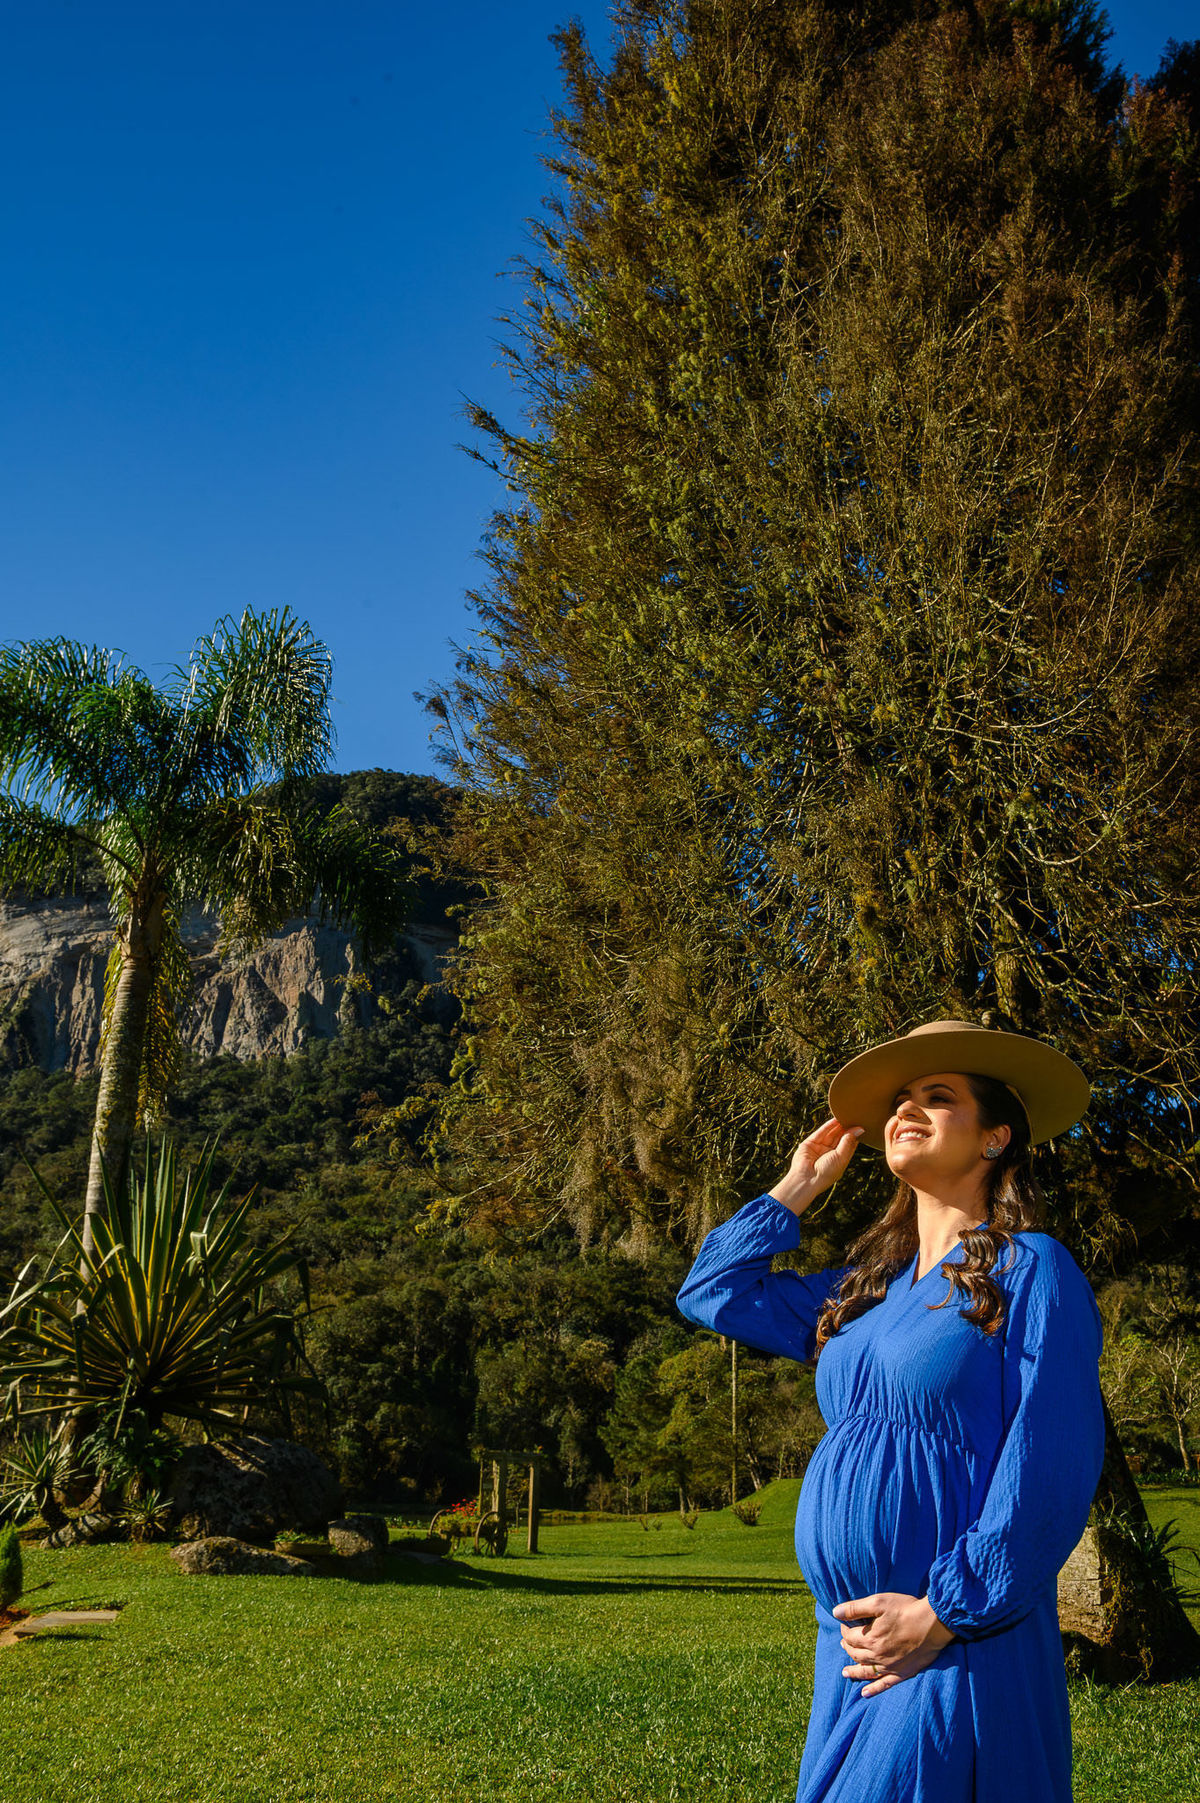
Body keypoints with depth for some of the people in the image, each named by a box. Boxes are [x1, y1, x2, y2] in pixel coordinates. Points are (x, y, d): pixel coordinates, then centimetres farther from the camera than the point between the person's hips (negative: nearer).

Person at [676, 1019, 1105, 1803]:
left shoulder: (1030, 1269, -7)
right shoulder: (864, 1289, 13)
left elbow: (1052, 1468, -13)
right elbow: (712, 1290, 22)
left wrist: (945, 1613, -16)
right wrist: (799, 1187, 19)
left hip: (961, 1649, -6)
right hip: (851, 1645, 6)